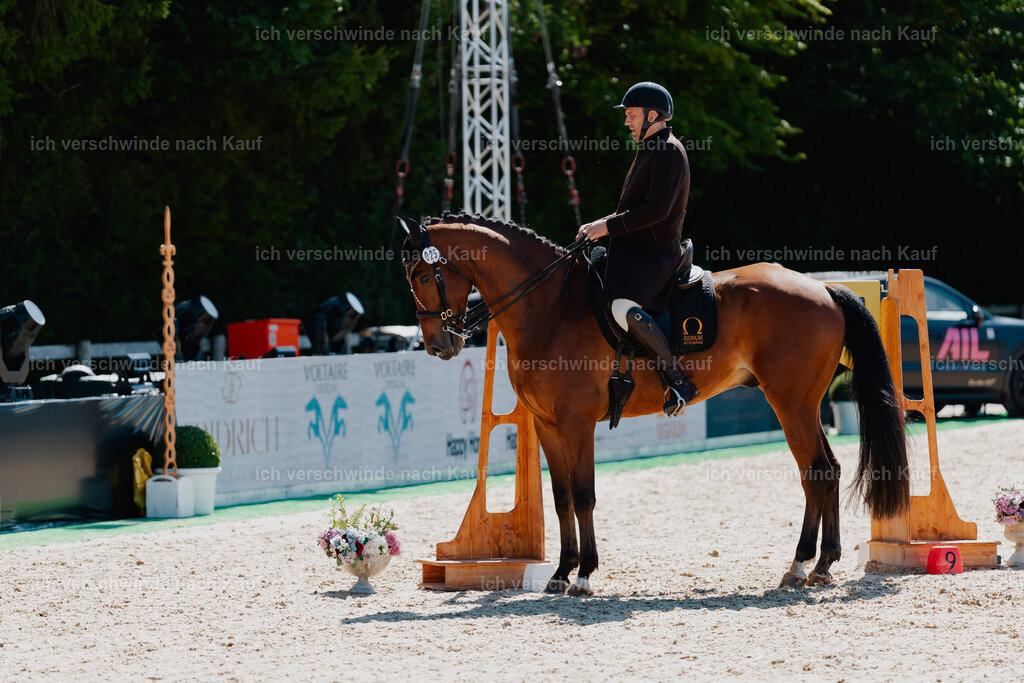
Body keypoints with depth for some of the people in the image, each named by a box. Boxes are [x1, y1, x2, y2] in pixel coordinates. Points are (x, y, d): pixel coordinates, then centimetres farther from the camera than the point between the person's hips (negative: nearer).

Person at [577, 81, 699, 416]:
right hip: (633, 249, 11)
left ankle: (678, 380, -27)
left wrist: (610, 226, -20)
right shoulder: (649, 150, 21)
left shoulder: (670, 153, -13)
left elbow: (657, 209, -23)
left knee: (624, 308, -32)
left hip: (653, 253, -11)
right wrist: (600, 225, 15)